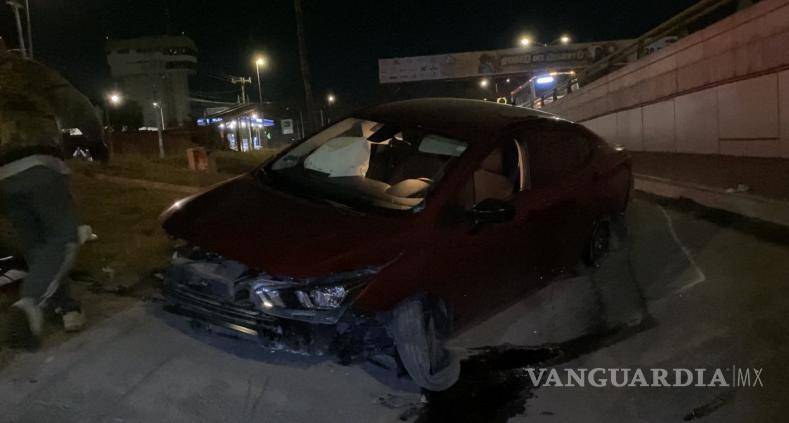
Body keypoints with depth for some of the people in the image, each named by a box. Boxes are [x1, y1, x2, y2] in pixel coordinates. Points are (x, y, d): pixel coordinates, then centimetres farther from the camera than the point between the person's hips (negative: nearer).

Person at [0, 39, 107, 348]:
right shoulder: (27, 71, 10)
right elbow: (76, 106, 10)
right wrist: (96, 140, 25)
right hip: (38, 165, -5)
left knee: (36, 245, 14)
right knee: (64, 238, -4)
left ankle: (65, 307, 15)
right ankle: (31, 302, -24)